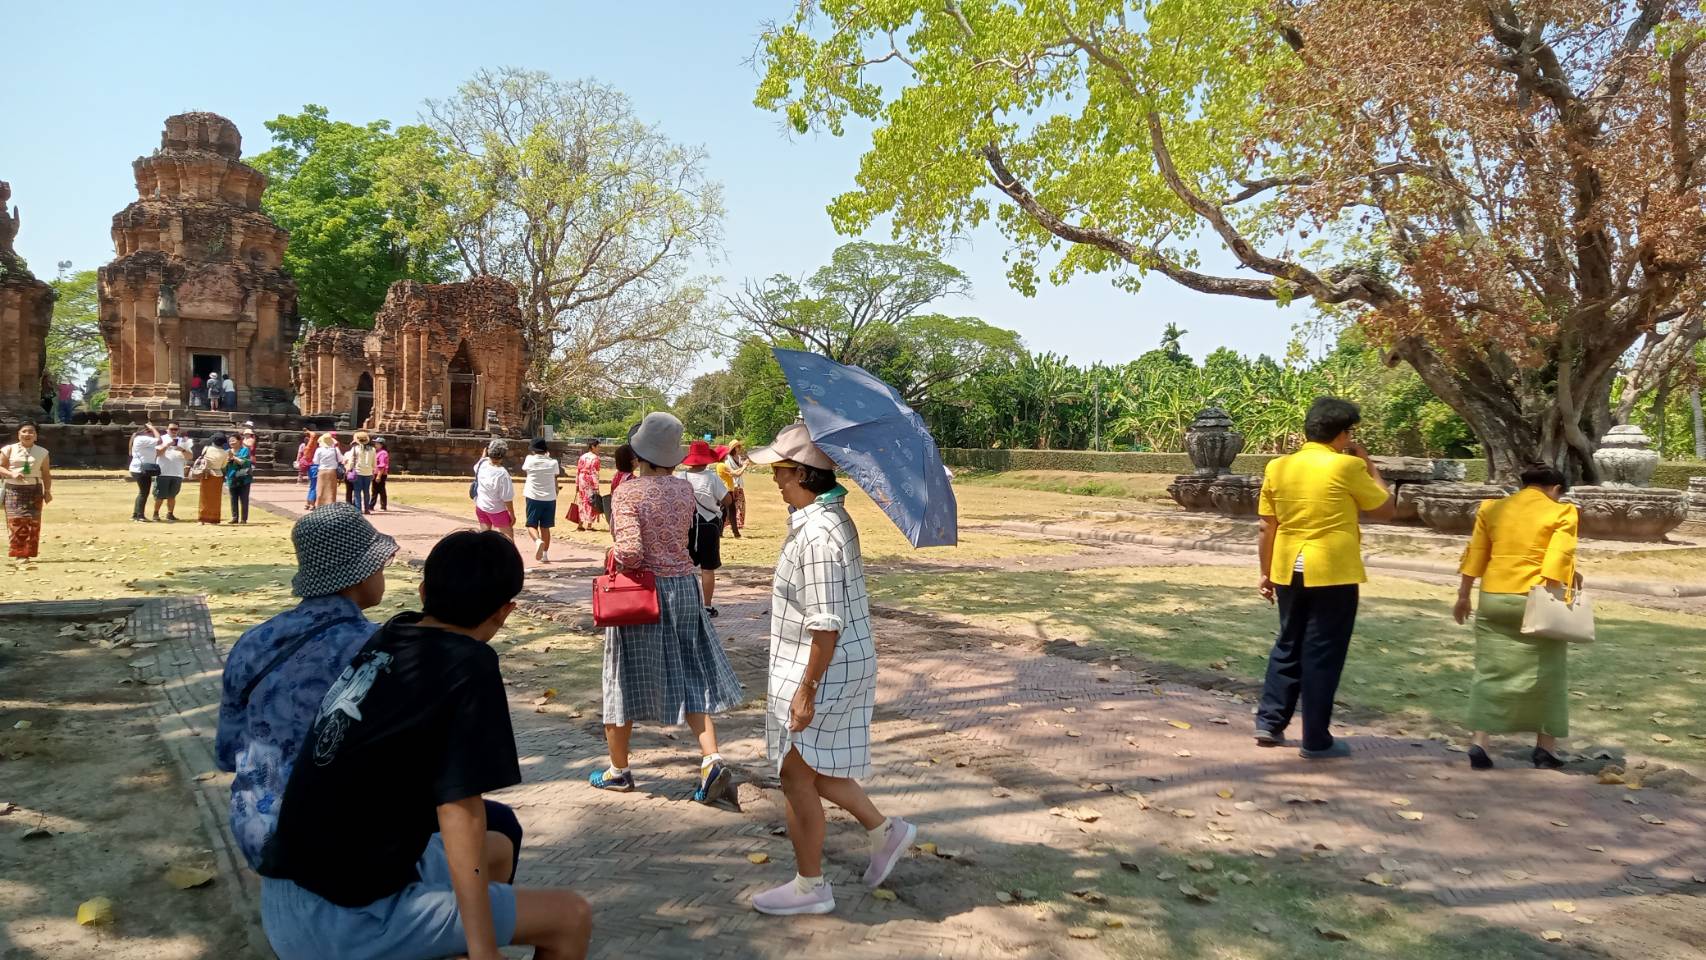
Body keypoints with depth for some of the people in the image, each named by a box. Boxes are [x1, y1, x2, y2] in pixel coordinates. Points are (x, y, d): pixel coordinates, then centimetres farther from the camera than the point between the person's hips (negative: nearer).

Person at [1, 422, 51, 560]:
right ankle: (18, 553, -9)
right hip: (13, 489, -1)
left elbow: (46, 474, 9)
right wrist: (12, 474, -17)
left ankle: (28, 553, 3)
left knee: (33, 522, -3)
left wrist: (47, 491, 1)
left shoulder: (42, 452, 9)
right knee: (16, 521, -10)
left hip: (34, 490, 1)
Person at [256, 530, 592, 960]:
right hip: (343, 924, -8)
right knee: (570, 917, -2)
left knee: (499, 842, 25)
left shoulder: (390, 636, 3)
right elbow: (460, 811, -22)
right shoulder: (469, 665, -17)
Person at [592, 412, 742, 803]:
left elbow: (630, 552, -25)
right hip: (683, 587, 5)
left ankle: (618, 770, 24)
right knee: (690, 678, 9)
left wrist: (614, 554, -3)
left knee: (625, 680, 11)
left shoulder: (628, 493, -16)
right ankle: (711, 759, -6)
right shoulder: (685, 489, 1)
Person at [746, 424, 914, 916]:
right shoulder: (830, 517, 7)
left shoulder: (818, 533, -25)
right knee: (809, 766, 21)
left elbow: (827, 624, -26)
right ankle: (884, 830, 32)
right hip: (844, 665, 10)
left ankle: (810, 886, 19)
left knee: (798, 773, 4)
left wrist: (806, 690, -22)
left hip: (823, 669, -10)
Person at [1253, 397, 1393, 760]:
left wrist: (1267, 573, 14)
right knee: (1322, 654, 3)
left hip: (1289, 571, 5)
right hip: (1333, 573, -5)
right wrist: (1370, 466, 10)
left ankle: (1269, 722, 19)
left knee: (1288, 646, 18)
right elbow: (1385, 509, 1)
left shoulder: (1278, 467, 3)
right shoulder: (1347, 466, -10)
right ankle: (1316, 740, 9)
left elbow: (1268, 528, 6)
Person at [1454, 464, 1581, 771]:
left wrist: (1463, 596, 12)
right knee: (1547, 674, 12)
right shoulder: (1561, 513, -2)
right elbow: (1558, 560, -11)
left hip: (1493, 599, 3)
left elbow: (1475, 555, 7)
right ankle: (1545, 748, 17)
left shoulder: (1491, 508, 8)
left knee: (1489, 672, 8)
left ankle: (1480, 743, 0)